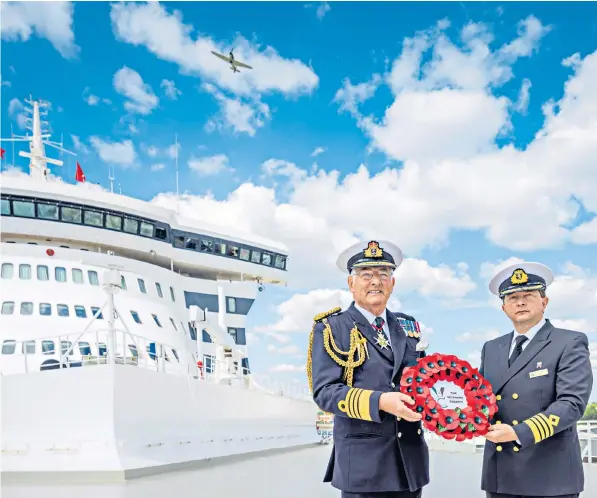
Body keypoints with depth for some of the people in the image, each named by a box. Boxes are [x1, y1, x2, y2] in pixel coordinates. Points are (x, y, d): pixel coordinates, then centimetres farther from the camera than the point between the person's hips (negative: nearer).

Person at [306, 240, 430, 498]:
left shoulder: (408, 326, 14)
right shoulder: (331, 329, -3)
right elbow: (324, 391, -13)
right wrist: (379, 402, -25)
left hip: (410, 458, 5)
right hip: (363, 462, -5)